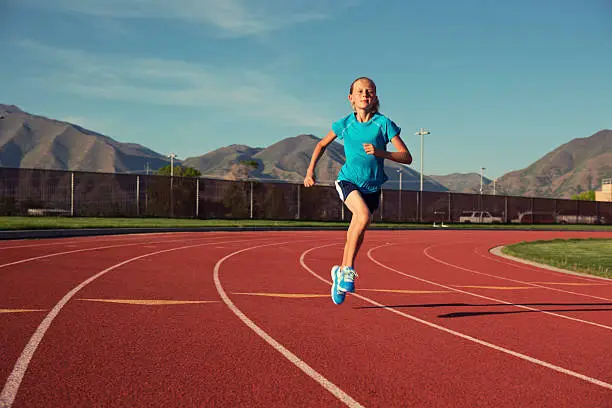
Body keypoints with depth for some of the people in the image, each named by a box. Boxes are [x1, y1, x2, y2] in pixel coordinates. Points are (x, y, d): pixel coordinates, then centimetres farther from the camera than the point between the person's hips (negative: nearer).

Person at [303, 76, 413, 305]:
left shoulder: (383, 123, -7)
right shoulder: (345, 123, -1)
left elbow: (407, 157, -11)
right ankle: (348, 269, -19)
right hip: (348, 181, -1)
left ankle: (341, 272, 34)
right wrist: (310, 170, 8)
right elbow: (322, 144, 16)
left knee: (355, 235, 9)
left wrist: (380, 152, -25)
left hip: (372, 186, 1)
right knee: (364, 216, -30)